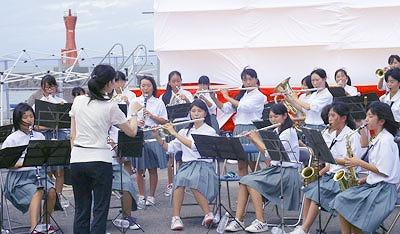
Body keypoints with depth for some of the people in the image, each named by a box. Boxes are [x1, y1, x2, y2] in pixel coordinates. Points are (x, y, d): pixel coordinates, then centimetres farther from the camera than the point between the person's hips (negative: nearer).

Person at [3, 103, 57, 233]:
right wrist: (21, 163, -20)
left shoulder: (39, 137, 11)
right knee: (37, 192, -31)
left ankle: (46, 223, -3)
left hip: (37, 173, 4)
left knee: (51, 191, -23)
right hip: (19, 177, -4)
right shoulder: (12, 139, -3)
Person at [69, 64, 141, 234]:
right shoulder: (110, 107, -8)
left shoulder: (78, 101, 5)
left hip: (77, 160, 4)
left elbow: (72, 135, 9)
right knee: (100, 210, 2)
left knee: (81, 210, 11)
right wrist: (134, 112, 17)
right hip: (100, 161, -4)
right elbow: (132, 132, 2)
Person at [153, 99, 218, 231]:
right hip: (186, 165, 3)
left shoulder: (209, 131, 2)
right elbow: (169, 148, 13)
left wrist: (175, 133, -14)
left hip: (204, 166, -3)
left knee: (193, 180, -38)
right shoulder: (185, 131, 18)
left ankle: (208, 214, -25)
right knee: (180, 178, -33)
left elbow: (195, 146, -15)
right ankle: (175, 217, -34)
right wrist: (157, 137, -2)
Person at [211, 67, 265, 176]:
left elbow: (244, 107, -20)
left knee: (253, 164, -3)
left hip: (251, 130, -6)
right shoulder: (241, 95, 15)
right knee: (241, 165, 6)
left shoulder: (259, 96, -5)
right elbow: (225, 109, 12)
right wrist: (213, 97, 0)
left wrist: (227, 97, -13)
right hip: (239, 130, 6)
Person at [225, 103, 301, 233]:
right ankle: (238, 220, -13)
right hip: (274, 169, 8)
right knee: (244, 181, -11)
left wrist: (257, 139, -7)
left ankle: (261, 222, -19)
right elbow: (266, 151, 14)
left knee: (252, 183, -24)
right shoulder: (276, 131, 15)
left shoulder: (289, 132, -12)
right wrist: (254, 140, 4)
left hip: (287, 172, -8)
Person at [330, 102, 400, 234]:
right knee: (340, 200, -6)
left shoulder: (386, 140, -14)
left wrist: (360, 163, -14)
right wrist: (366, 179, 6)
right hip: (373, 184, 9)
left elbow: (384, 171, -18)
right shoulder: (377, 139, 16)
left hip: (383, 189, -9)